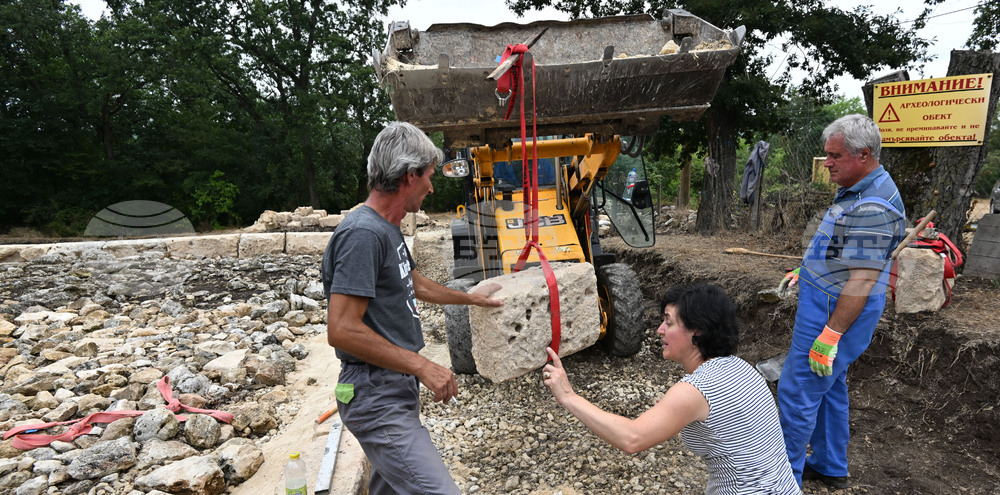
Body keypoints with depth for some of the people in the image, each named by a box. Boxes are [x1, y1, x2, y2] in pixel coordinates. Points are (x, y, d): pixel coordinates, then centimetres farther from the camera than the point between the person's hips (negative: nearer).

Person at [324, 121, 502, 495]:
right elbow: (341, 330, -25)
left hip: (397, 388, 10)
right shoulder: (363, 233, -20)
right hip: (378, 398, -10)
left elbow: (415, 284, 27)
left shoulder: (387, 228, 12)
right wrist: (422, 366, -20)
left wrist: (471, 297, 38)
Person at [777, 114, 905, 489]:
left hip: (837, 312, -11)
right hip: (827, 300, 11)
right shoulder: (859, 191, 9)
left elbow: (862, 281, -27)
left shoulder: (871, 208, -25)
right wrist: (806, 271, 27)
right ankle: (830, 468, 37)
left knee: (797, 392, -2)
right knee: (828, 387, 21)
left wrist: (830, 335, -26)